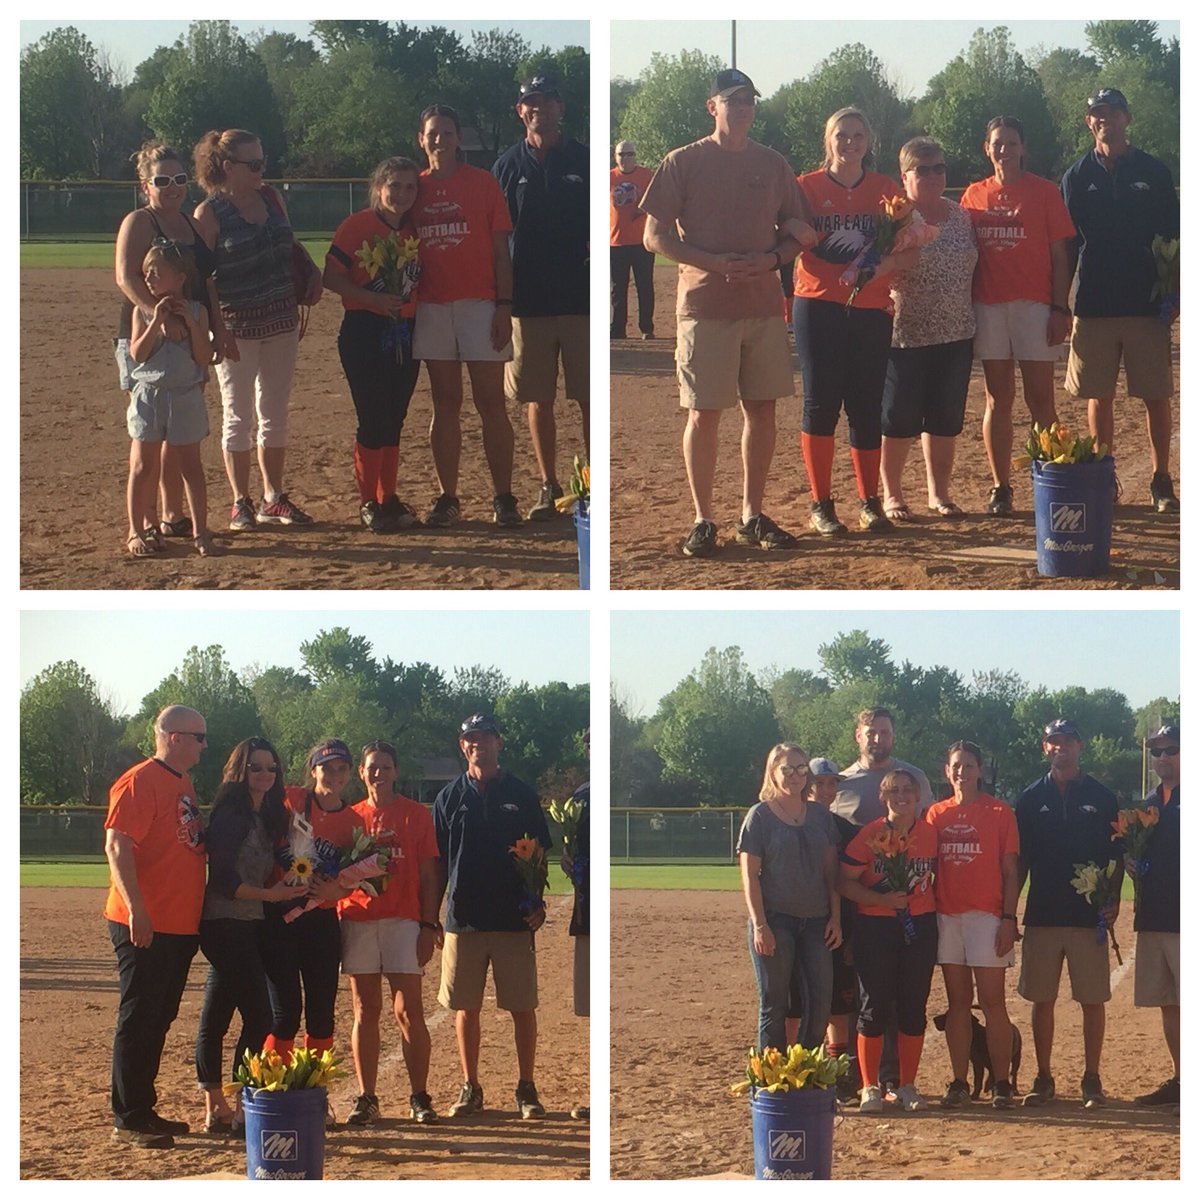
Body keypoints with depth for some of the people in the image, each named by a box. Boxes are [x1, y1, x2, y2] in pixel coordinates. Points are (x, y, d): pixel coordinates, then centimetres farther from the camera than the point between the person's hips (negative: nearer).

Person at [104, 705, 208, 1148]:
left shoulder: (184, 785, 17)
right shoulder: (139, 783, -12)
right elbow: (117, 846, -20)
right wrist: (136, 909, -28)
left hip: (180, 926, 9)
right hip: (144, 927, -9)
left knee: (158, 1021, 13)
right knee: (138, 1020, -6)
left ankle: (144, 1110, 20)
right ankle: (128, 1120, -3)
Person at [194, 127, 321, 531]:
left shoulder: (271, 198, 7)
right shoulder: (209, 213, -10)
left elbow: (290, 247, 20)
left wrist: (311, 274, 1)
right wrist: (217, 330, -18)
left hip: (281, 321, 6)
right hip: (237, 326, -6)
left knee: (275, 416, 11)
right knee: (238, 418, 2)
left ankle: (273, 498, 19)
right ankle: (240, 504, 9)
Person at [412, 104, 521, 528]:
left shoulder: (483, 183, 2)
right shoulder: (416, 188, 10)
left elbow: (500, 251, 1)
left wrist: (504, 306, -7)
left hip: (479, 303, -3)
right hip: (432, 308, 3)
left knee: (490, 402, -3)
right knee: (445, 403, 6)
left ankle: (503, 497, 0)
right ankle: (447, 498, 9)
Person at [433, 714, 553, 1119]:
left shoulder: (522, 796, 6)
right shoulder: (450, 798, 8)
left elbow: (542, 854, 7)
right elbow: (436, 862, 10)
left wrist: (538, 903, -5)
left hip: (514, 919, -1)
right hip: (464, 919, 1)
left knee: (523, 1008, -1)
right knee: (466, 1009, 4)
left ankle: (526, 1089, 7)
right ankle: (470, 1089, 12)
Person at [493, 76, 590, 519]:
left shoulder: (584, 160, 4)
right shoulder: (508, 166, 7)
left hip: (580, 299, -1)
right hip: (528, 301, 1)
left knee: (589, 399, -1)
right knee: (538, 400, 6)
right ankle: (549, 487, 13)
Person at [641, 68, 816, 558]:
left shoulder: (773, 165, 11)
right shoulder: (683, 163, -1)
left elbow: (798, 232, 16)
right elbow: (655, 237, -4)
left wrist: (772, 258, -7)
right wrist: (715, 261, -16)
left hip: (763, 305, 4)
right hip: (705, 306, -4)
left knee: (762, 408, 5)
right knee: (705, 413, -3)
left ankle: (753, 516, 15)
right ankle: (703, 521, 4)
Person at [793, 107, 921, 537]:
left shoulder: (885, 190, 8)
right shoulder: (807, 187, 4)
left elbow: (910, 252, 4)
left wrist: (886, 263, -16)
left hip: (871, 310, 2)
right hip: (818, 306, -2)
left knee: (867, 406, 4)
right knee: (821, 402, -4)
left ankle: (870, 501, 14)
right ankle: (820, 505, 3)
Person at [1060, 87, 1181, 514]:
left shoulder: (1152, 172, 4)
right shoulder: (1077, 177, 6)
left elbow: (1172, 238, 6)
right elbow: (1065, 246, 8)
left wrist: (1174, 297, -1)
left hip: (1146, 303, -1)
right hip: (1093, 306, 1)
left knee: (1155, 396, 0)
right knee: (1098, 397, 5)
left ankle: (1161, 481, 8)